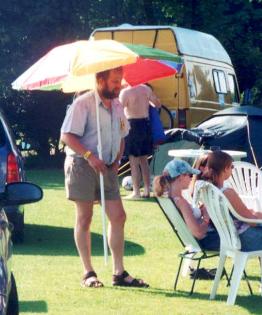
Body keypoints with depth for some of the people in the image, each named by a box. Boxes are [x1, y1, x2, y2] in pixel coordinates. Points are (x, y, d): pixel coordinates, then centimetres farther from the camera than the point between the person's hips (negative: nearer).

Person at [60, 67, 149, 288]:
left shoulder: (117, 106, 12)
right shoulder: (83, 104, -11)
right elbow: (67, 136, -16)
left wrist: (117, 160, 7)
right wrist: (90, 156, -24)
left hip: (107, 168, 7)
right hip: (82, 164, -7)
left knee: (118, 216, 1)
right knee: (84, 218, 1)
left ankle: (119, 273, 6)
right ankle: (88, 273, 7)